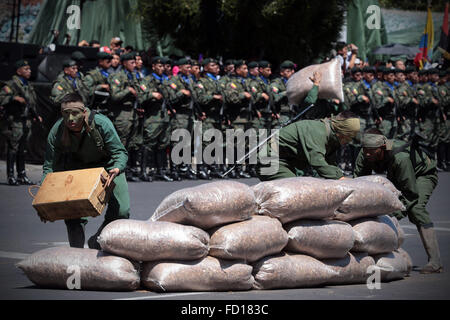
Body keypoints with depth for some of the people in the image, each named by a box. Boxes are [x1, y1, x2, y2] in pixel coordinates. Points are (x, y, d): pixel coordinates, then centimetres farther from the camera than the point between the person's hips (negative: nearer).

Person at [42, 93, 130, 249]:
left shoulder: (101, 123, -32)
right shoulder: (56, 132, -24)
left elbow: (120, 152, -25)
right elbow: (49, 167, -15)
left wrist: (117, 169, -50)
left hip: (106, 164, -1)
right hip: (76, 165, 2)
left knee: (121, 212, -12)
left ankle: (96, 243, 13)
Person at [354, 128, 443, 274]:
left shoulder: (400, 157, -42)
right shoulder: (364, 156, -23)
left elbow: (410, 192, -35)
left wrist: (397, 214, -36)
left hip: (423, 174, -7)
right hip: (397, 178, 7)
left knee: (415, 209, -30)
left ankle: (435, 261, -31)